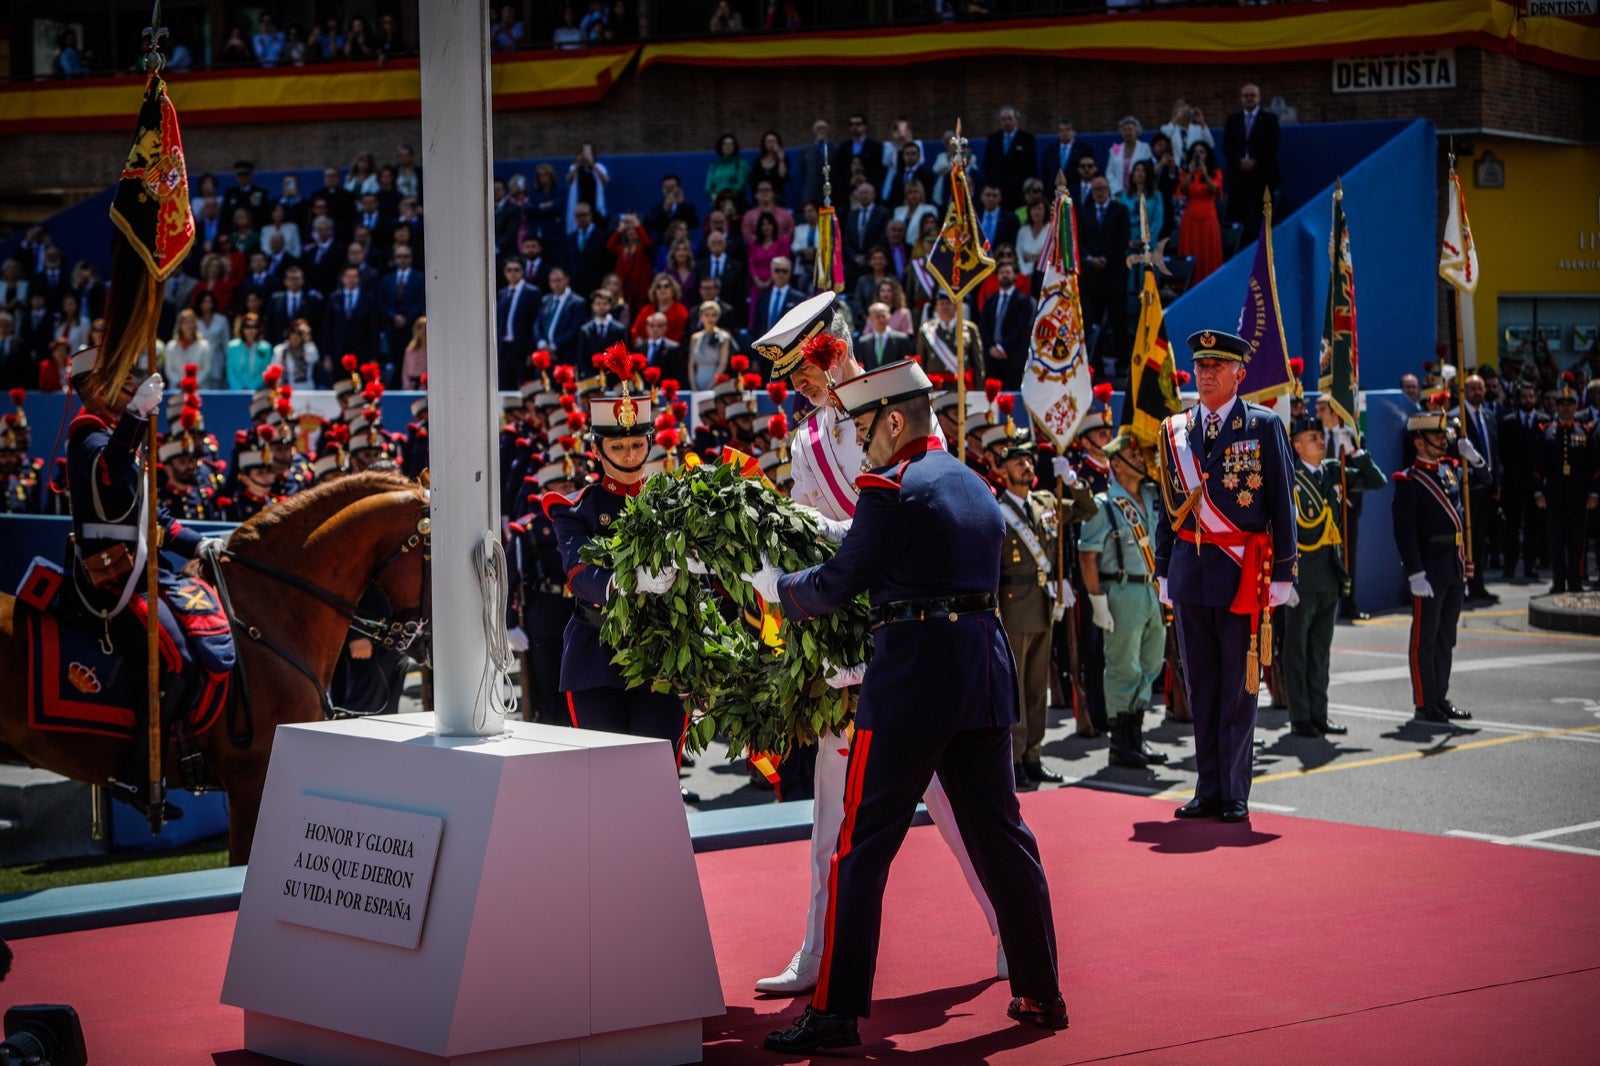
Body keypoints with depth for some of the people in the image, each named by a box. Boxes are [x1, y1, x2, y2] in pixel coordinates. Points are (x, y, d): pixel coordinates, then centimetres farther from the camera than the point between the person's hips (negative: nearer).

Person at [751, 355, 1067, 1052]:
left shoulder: (893, 490, -11)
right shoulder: (976, 488, 15)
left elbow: (835, 587, -9)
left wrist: (774, 584, 10)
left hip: (910, 679, -8)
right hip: (985, 672, 8)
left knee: (862, 848, -3)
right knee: (1001, 838, 14)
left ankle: (837, 1012, -3)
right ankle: (1041, 995, 19)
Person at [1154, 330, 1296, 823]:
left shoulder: (1264, 426, 0)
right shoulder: (1174, 430, 10)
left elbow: (1282, 504, -1)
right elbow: (1168, 506, 14)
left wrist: (1282, 574, -5)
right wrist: (1164, 572, 11)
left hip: (1242, 572, -4)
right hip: (1190, 572, 4)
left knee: (1238, 688, -1)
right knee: (1200, 686, 7)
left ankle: (1235, 795, 3)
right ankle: (1209, 790, 14)